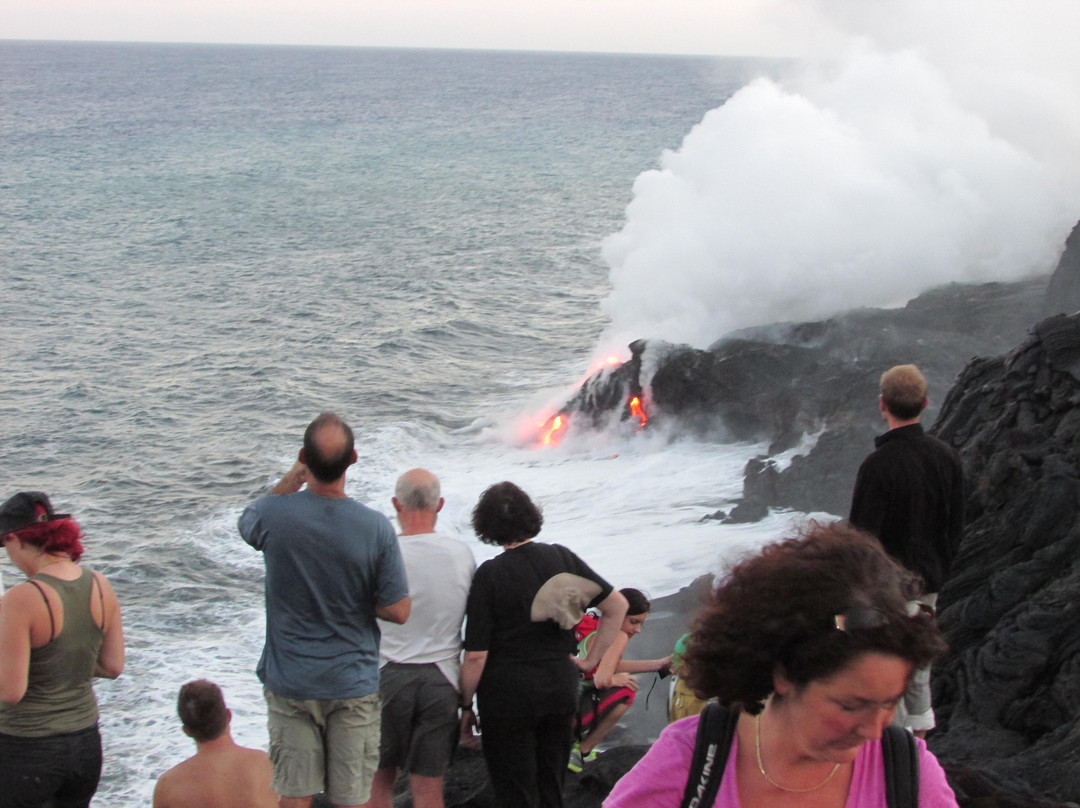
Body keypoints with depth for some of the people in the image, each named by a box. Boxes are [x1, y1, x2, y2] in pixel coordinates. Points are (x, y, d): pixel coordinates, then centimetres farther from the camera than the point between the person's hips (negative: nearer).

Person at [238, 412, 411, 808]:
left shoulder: (275, 514, -15)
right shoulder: (375, 527, -17)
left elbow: (247, 523, 12)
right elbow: (398, 611, -12)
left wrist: (292, 479, 5)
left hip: (289, 682, 1)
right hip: (353, 684, -1)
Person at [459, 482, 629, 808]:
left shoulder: (490, 574, -14)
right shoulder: (561, 557, -1)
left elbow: (476, 656, -14)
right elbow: (617, 605, 5)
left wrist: (466, 706, -2)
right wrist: (591, 660, 9)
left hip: (508, 694, -5)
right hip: (562, 688, 5)